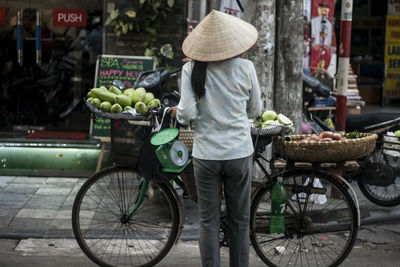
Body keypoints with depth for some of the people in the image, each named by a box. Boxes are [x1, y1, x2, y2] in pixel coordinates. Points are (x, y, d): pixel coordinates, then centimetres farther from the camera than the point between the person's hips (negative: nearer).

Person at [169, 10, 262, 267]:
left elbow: (187, 114, -10)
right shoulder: (245, 67, -4)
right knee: (240, 222, 11)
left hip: (206, 154, 0)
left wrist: (177, 111, 11)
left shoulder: (192, 69, -6)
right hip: (239, 153, 0)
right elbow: (255, 110, 6)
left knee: (209, 221, 9)